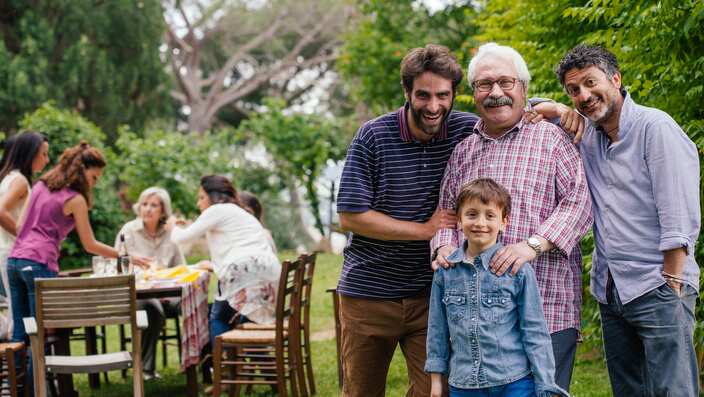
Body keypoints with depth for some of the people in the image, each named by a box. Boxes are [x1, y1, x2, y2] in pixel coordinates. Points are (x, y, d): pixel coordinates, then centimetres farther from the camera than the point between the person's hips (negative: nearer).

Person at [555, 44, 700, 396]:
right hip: (609, 291, 7)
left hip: (657, 288, -7)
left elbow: (680, 218, -13)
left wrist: (671, 284, -17)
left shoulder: (655, 127, -9)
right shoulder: (587, 136, 11)